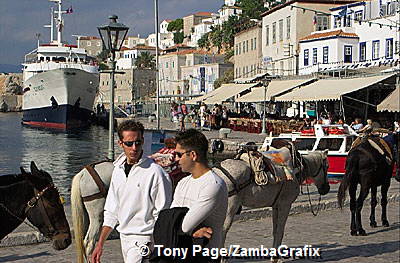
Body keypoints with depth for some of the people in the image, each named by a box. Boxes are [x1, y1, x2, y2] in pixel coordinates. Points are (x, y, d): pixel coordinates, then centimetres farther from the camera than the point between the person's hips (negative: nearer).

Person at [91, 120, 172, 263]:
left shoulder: (155, 172, -14)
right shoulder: (118, 169, 8)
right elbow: (111, 211, 14)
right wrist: (100, 244, 11)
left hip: (143, 240, -7)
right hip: (124, 238, 7)